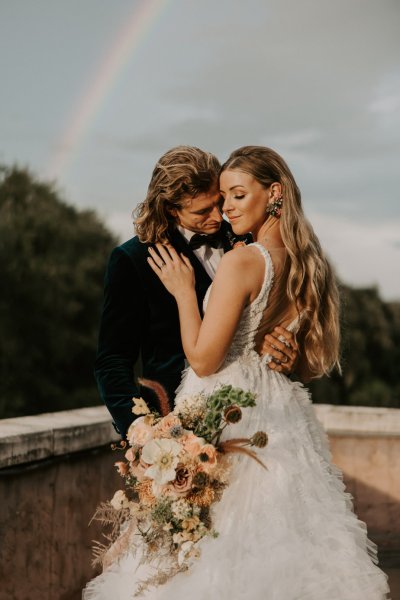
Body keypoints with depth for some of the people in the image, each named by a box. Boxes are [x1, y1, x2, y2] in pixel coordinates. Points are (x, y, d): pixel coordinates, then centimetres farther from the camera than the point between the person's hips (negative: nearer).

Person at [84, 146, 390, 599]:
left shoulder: (241, 261, -19)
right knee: (280, 533, 14)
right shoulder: (305, 263, 4)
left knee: (220, 549, 3)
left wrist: (183, 291, -8)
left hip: (226, 413, -8)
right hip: (282, 414, 8)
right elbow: (313, 361, 12)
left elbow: (203, 359, -18)